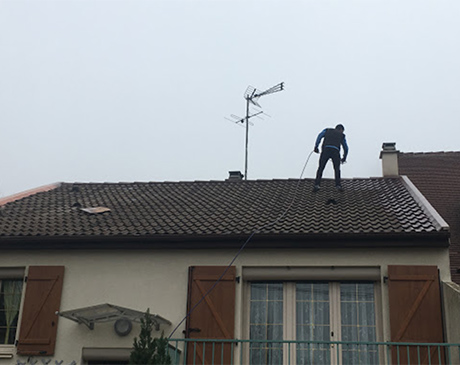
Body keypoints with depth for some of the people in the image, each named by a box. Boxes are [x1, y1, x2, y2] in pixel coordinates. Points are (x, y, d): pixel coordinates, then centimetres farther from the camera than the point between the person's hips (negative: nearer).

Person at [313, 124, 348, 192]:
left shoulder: (327, 130, 28)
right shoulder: (342, 135, 28)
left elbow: (320, 136, 9)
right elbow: (346, 148, 29)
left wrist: (316, 147, 3)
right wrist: (344, 158, 42)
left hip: (325, 149, 0)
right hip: (335, 151, 0)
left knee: (321, 168, 4)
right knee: (337, 169, 13)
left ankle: (317, 185, -10)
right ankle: (338, 185, -1)